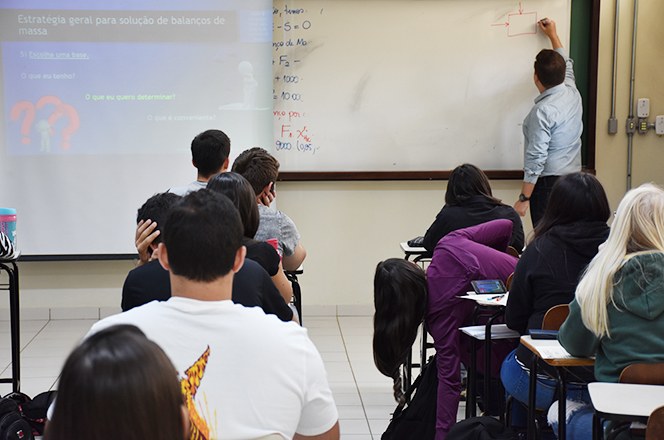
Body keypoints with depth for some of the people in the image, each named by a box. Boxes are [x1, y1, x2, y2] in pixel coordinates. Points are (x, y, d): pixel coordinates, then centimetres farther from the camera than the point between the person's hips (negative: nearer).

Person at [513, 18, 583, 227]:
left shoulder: (543, 112, -18)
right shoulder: (573, 93, 4)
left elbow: (536, 159, -19)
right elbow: (567, 66, 27)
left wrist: (524, 198, -15)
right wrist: (553, 35, 39)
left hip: (548, 181, -8)